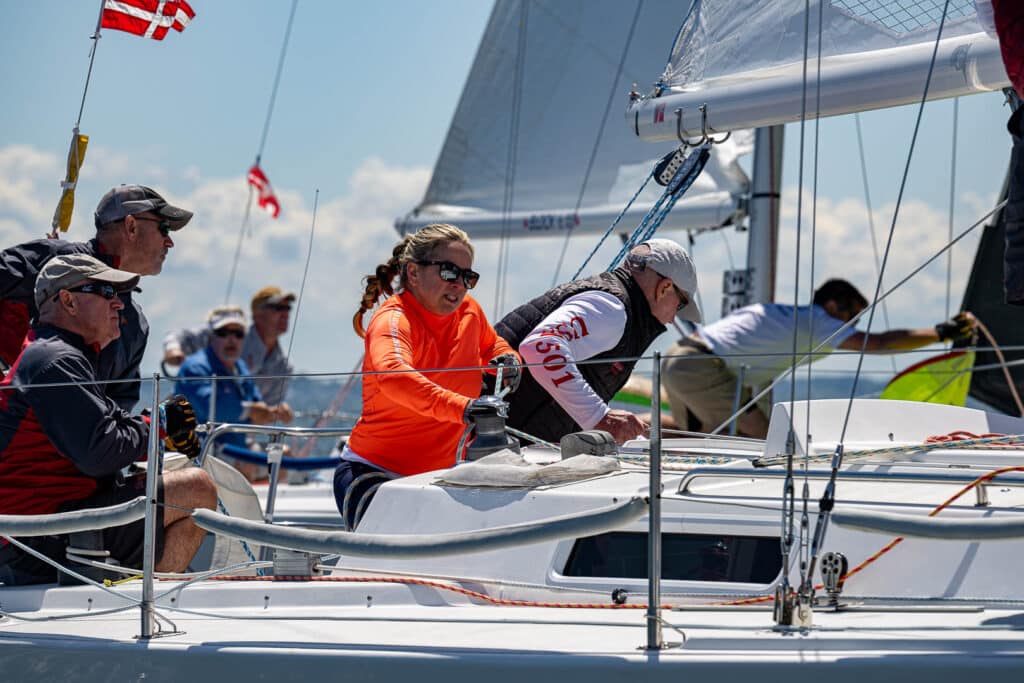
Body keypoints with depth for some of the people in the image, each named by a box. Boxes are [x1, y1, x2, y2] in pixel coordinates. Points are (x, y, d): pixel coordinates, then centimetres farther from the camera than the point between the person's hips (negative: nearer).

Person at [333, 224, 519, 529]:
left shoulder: (470, 312, 4)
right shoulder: (392, 319, -19)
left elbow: (491, 344, 29)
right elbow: (393, 375, -43)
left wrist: (507, 359, 2)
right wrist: (462, 407, -58)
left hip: (435, 476, 8)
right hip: (372, 474, -8)